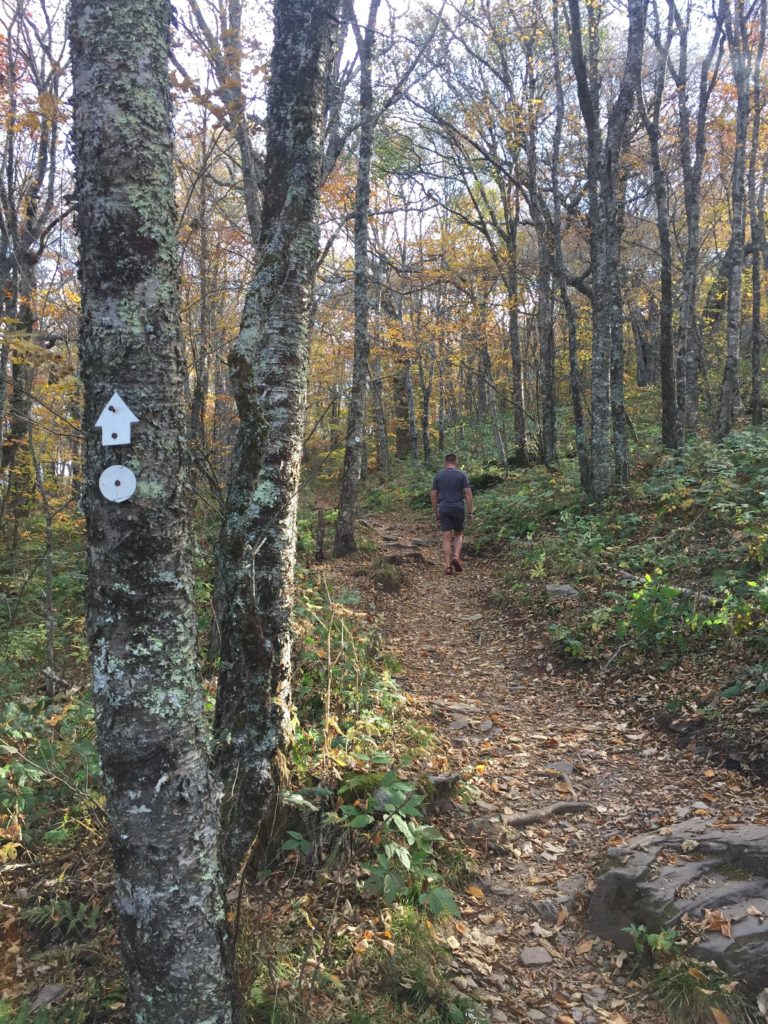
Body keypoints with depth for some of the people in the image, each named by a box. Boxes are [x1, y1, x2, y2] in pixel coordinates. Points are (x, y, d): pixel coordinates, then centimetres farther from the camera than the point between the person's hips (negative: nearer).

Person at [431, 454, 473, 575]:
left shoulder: (438, 476, 7)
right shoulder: (462, 475, 2)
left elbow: (434, 496, 7)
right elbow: (468, 494, -4)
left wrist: (436, 513, 14)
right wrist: (470, 512, 1)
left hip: (443, 509, 1)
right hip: (458, 509, -1)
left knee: (446, 538, 1)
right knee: (459, 535, 16)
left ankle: (448, 566, -5)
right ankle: (456, 557, -7)